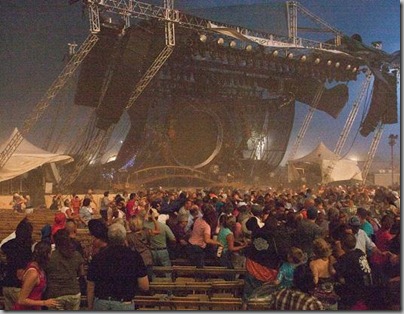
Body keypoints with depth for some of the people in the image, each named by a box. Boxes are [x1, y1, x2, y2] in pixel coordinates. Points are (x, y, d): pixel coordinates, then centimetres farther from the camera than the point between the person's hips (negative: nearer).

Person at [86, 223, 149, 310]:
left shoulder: (98, 257, -2)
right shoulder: (134, 256, -6)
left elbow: (90, 288, 3)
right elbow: (145, 286, -5)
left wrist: (90, 308, 16)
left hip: (100, 304, 2)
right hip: (124, 306, -1)